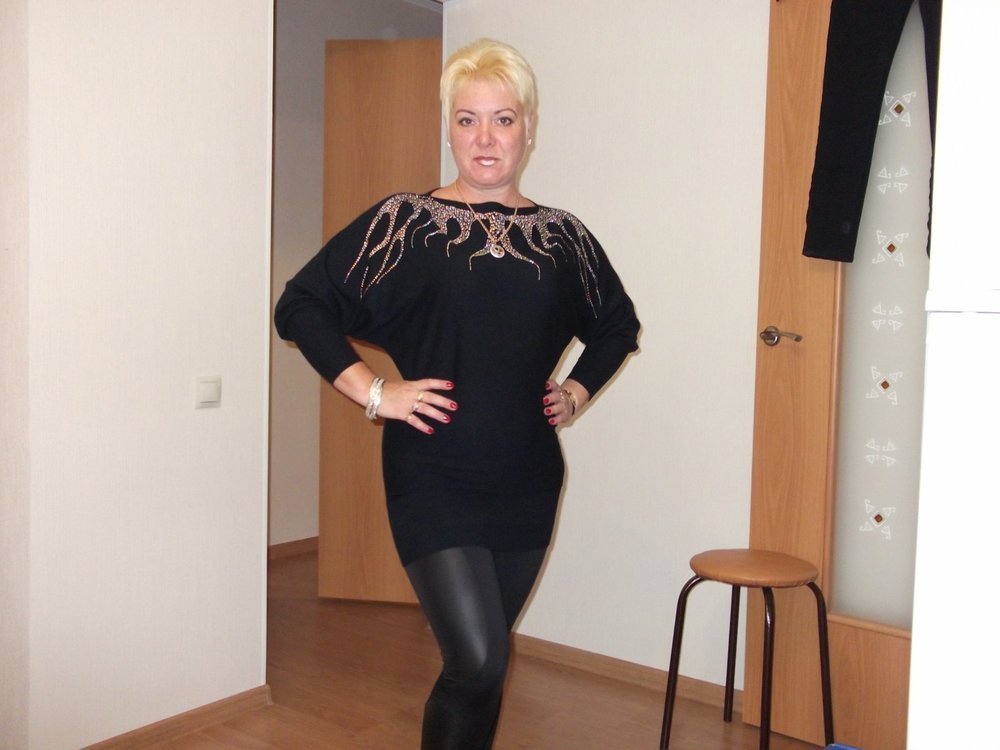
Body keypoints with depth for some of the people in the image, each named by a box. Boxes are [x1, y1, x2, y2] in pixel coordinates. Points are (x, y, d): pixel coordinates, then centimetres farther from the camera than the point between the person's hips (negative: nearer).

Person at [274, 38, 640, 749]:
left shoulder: (563, 236, 6)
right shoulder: (403, 221, -4)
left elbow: (619, 322, 23)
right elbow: (301, 305, -3)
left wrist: (578, 390, 10)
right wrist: (373, 391, -9)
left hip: (527, 483, 4)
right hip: (433, 481, -4)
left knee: (482, 661, 15)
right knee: (479, 661, -11)